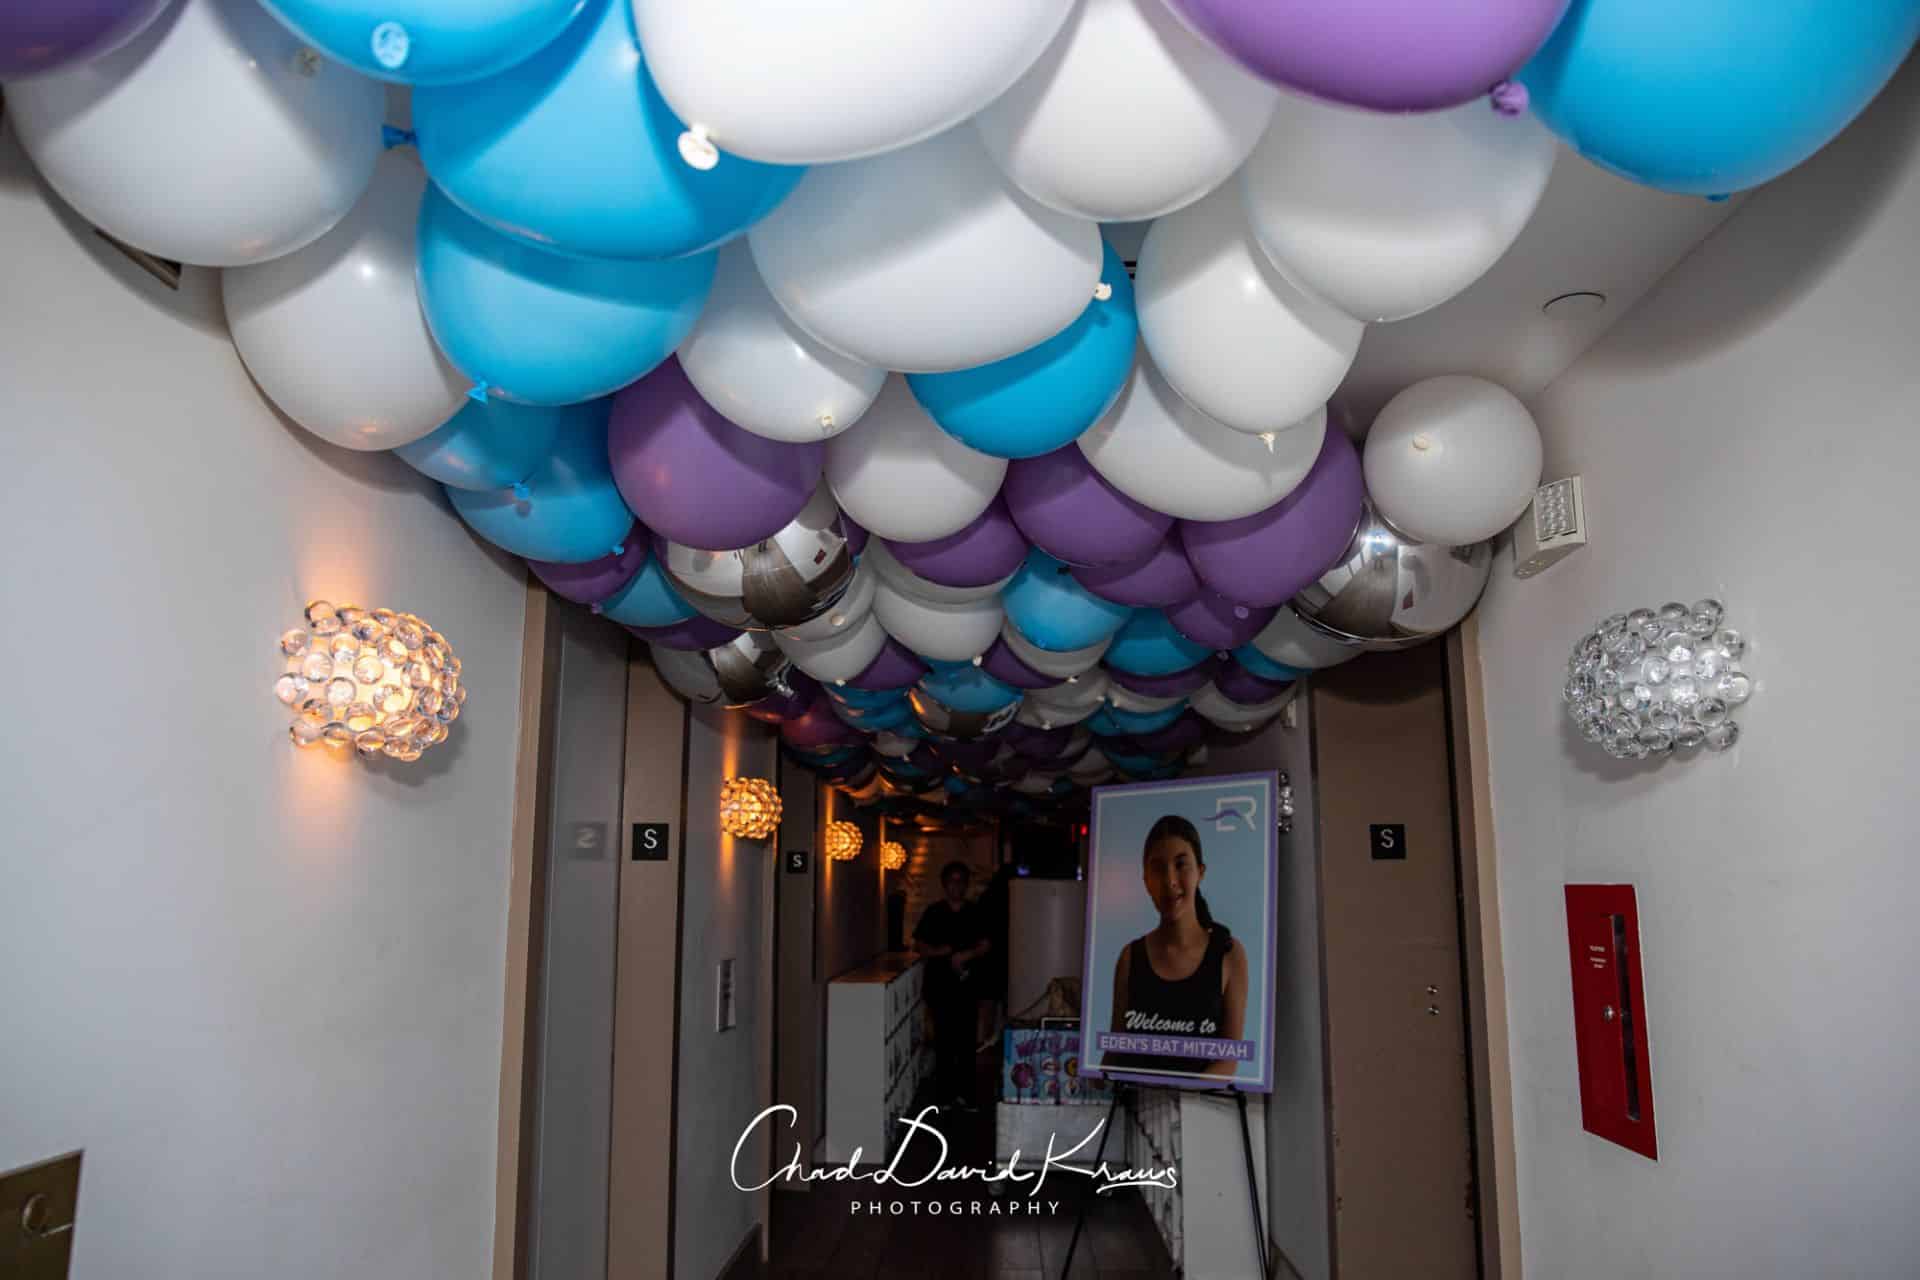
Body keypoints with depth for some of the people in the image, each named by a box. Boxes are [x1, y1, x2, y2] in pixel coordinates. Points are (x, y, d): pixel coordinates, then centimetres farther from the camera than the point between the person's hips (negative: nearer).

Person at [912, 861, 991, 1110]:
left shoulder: (974, 913, 7)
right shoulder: (933, 912, 1)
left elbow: (985, 945, 8)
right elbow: (919, 947, 3)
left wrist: (967, 955, -11)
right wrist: (939, 952, -15)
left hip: (965, 984, 2)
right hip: (939, 984, -2)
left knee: (966, 1039, 1)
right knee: (944, 1038, 0)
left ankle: (964, 1093, 8)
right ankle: (945, 1093, 8)